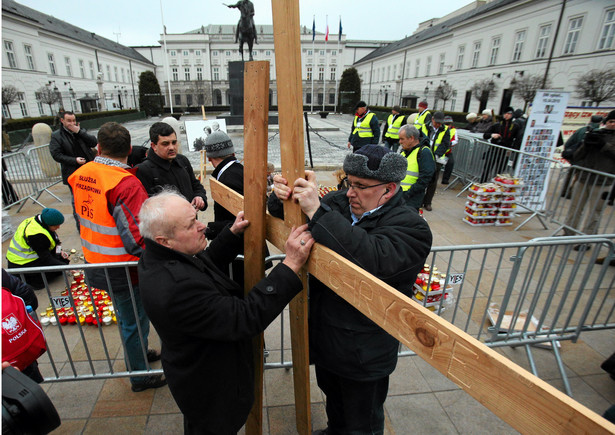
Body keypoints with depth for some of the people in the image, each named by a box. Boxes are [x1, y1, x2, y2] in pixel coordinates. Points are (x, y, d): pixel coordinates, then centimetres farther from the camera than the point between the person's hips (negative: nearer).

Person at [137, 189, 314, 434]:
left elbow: (208, 262, 7)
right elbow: (247, 319, -40)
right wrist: (291, 265, -41)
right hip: (210, 391, -7)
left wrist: (233, 233, -4)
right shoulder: (175, 288, -43)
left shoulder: (160, 255, -12)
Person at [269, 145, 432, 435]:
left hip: (364, 353, -6)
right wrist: (283, 199, -20)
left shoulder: (410, 227, -24)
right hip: (323, 334, 6)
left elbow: (372, 259, -43)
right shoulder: (338, 202, -5)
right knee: (333, 398, 35)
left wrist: (317, 212, -45)